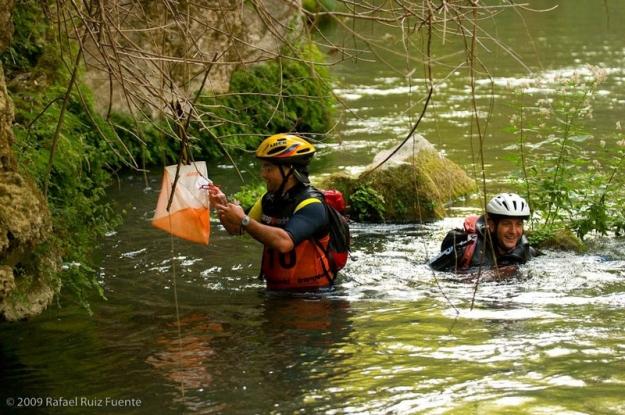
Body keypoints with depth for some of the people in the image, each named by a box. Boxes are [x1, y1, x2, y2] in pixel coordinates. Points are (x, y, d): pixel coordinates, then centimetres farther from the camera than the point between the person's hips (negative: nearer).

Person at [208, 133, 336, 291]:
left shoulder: (311, 205, -15)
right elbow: (236, 230, 12)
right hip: (276, 289, 7)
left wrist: (244, 220, -27)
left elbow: (284, 243, -31)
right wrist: (223, 206, -7)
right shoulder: (268, 200, 10)